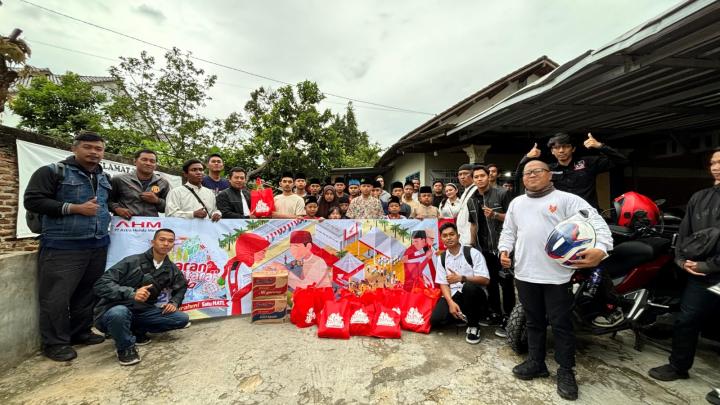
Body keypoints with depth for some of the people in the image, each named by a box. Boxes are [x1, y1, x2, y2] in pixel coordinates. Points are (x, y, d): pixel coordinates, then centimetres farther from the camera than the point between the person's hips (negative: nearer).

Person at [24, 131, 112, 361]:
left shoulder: (104, 178, 16)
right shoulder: (53, 172, -3)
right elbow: (32, 201, -10)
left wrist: (110, 209, 14)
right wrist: (74, 208, -16)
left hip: (98, 246, 6)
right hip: (62, 247, -5)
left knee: (87, 294, 12)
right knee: (56, 297, 0)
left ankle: (80, 333, 26)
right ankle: (54, 343, 14)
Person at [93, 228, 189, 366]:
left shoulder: (171, 269, 2)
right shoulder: (132, 261, -13)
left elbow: (182, 286, 22)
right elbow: (101, 284, -18)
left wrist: (174, 302, 2)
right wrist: (131, 294, -32)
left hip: (142, 312, 5)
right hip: (115, 310, -4)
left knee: (182, 319, -10)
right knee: (119, 313, -40)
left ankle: (137, 331, 7)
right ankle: (126, 347, -9)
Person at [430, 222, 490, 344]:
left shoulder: (472, 252, -8)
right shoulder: (441, 258, 5)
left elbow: (485, 280, -14)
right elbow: (443, 284, 2)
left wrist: (461, 278, -27)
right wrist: (451, 302, -16)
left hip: (474, 295, -3)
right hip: (454, 296, 3)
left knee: (469, 286, -38)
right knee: (435, 320, -21)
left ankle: (473, 326, -13)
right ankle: (461, 316, 10)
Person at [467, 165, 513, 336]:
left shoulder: (501, 194, -7)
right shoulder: (471, 200, 9)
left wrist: (495, 215, -23)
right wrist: (472, 244, 15)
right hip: (482, 247, 6)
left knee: (506, 282, 0)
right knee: (490, 281, 14)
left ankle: (507, 318, 9)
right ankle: (494, 313, 27)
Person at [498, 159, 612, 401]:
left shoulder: (567, 199, -2)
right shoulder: (516, 203, 14)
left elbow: (596, 222, -11)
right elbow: (508, 231, 18)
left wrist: (601, 249, -27)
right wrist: (504, 250, 1)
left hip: (557, 275, -4)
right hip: (525, 274, 5)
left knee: (561, 324, 6)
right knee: (534, 322, 17)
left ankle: (566, 371, 24)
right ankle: (536, 363, 32)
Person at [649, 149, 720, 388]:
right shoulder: (699, 197, 10)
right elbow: (684, 231, 11)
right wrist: (681, 259, -1)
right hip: (700, 274, 4)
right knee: (686, 322, 9)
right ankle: (678, 367, 23)